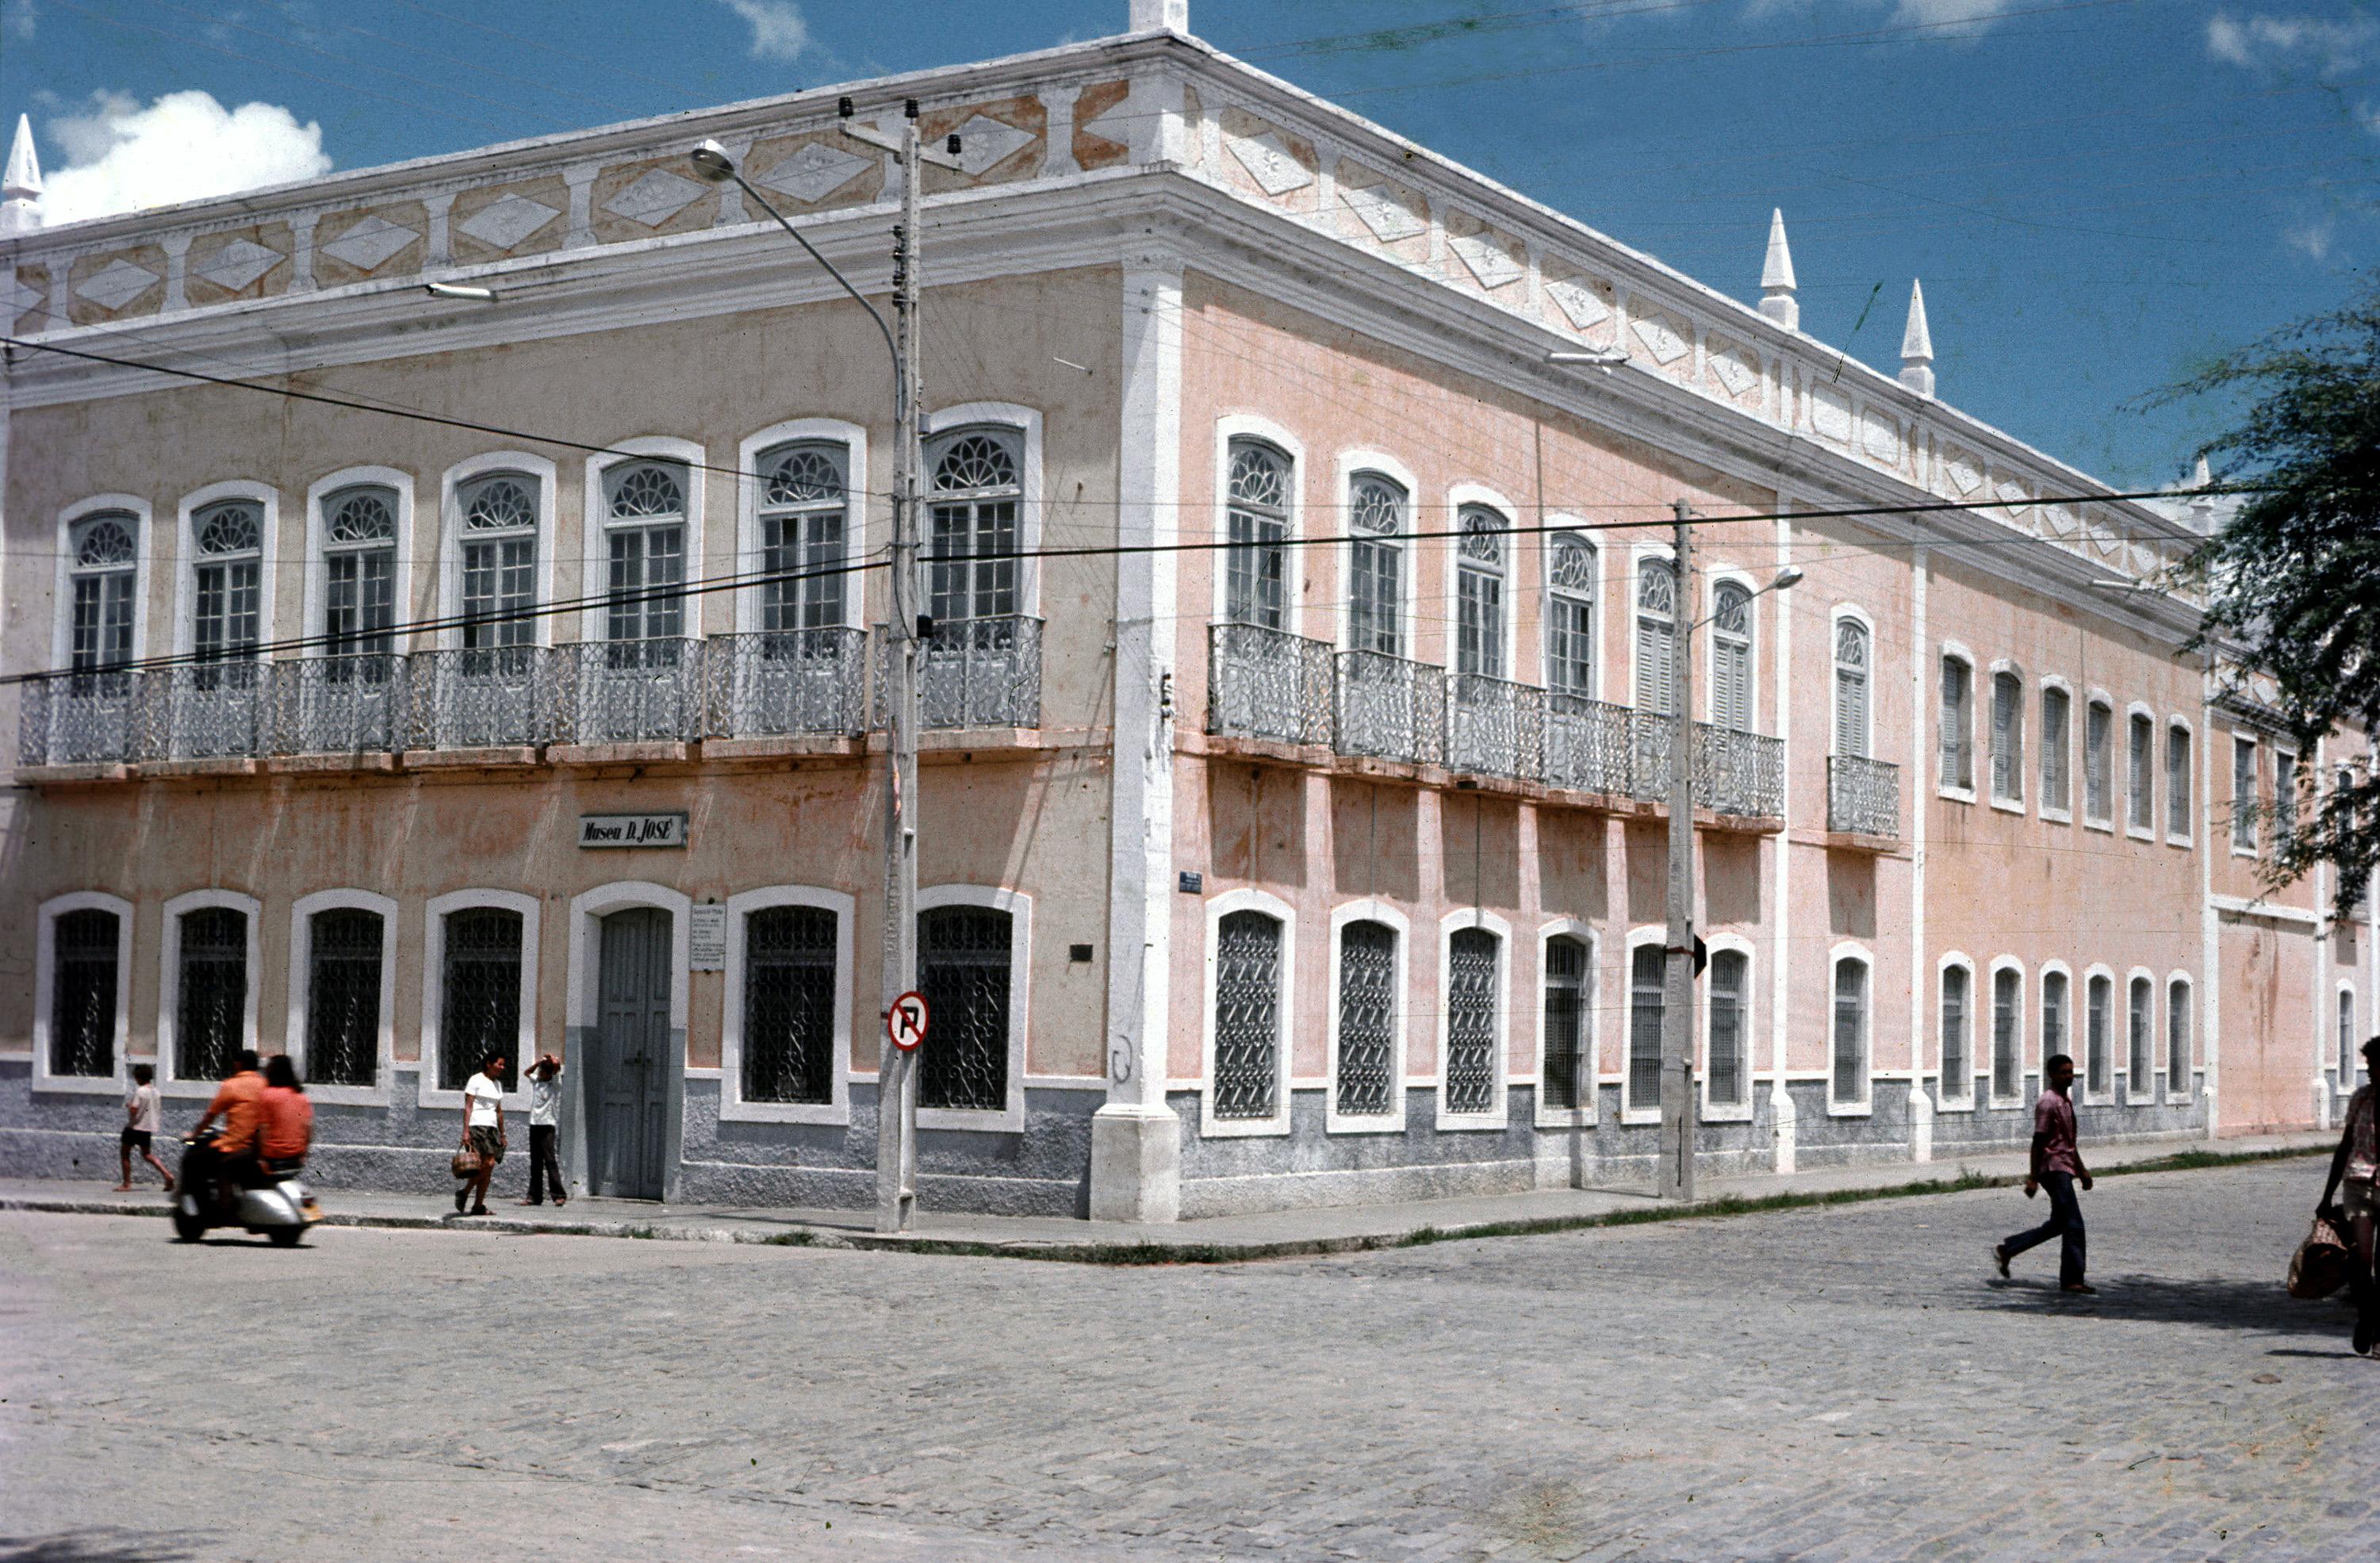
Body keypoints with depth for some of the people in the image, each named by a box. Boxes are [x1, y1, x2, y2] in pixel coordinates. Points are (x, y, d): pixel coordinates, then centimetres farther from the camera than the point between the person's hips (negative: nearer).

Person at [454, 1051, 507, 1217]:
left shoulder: (498, 1084, 18)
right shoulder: (476, 1080, -3)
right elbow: (468, 1106, -8)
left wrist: (502, 1134, 20)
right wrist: (465, 1131, -16)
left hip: (492, 1128, 7)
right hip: (477, 1126, -7)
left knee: (489, 1168, 0)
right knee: (488, 1163, -19)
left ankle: (478, 1206, 2)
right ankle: (464, 1192, -5)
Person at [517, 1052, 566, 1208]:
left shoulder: (554, 1084, -3)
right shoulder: (536, 1081, 15)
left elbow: (557, 1065, -17)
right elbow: (527, 1072, 35)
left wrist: (550, 1057, 2)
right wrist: (539, 1062, 21)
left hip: (547, 1125, -7)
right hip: (534, 1124, 7)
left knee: (549, 1160, -12)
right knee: (535, 1162, 8)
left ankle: (559, 1195, -12)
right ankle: (535, 1196, 11)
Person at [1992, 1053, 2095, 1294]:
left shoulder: (2067, 1100, 16)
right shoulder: (2047, 1102, -14)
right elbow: (2038, 1141, -16)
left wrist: (2081, 1169, 24)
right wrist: (2033, 1178, -18)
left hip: (2065, 1167, 10)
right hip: (2054, 1167, -10)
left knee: (2058, 1224, 14)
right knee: (2073, 1224, -10)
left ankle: (2006, 1249, 21)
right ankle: (2072, 1279, -6)